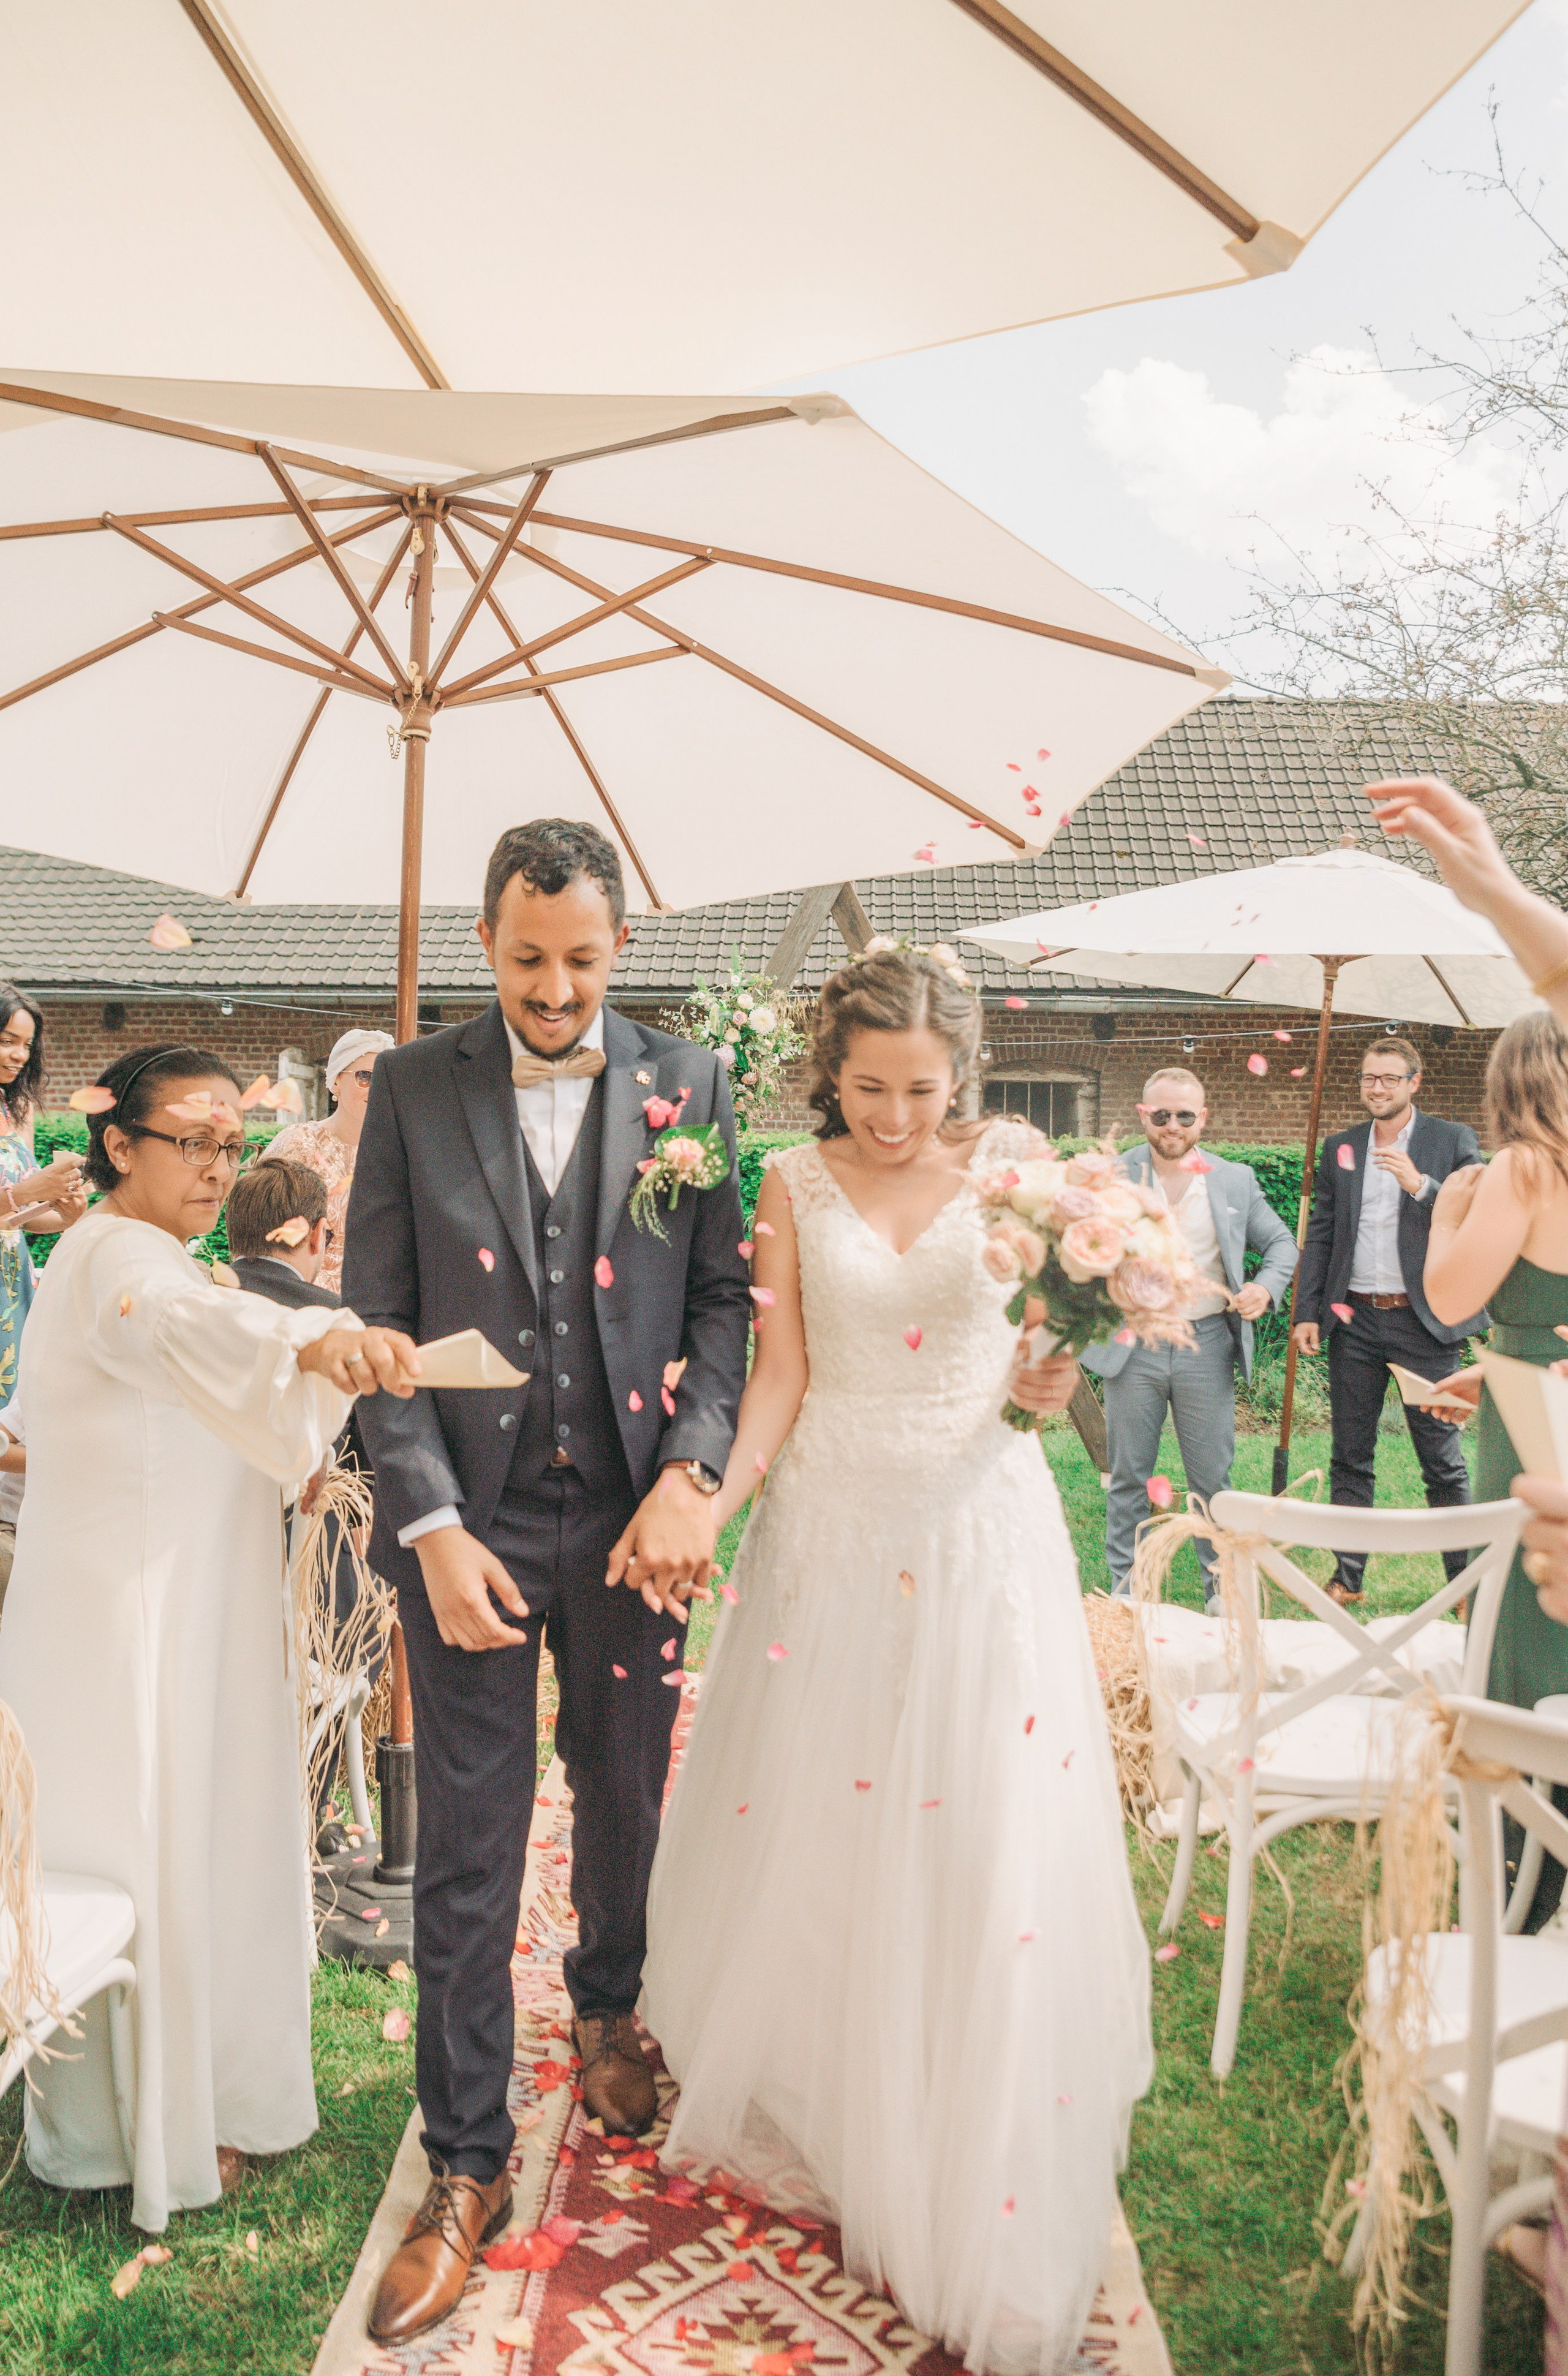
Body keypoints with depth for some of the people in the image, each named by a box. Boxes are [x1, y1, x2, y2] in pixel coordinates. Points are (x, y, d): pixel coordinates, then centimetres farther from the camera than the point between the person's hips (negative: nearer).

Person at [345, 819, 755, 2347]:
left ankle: (606, 2010, 49)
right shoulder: (413, 1086, -2)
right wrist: (431, 1526, -11)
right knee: (466, 1853, 7)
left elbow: (722, 1295, 1)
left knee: (624, 1799, 20)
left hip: (631, 1518, 1)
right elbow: (379, 1327, -3)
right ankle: (466, 2165, 25)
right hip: (467, 1519, -1)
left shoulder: (685, 1083, 1)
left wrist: (690, 1475, -12)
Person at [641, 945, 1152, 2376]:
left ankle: (981, 2218, 20)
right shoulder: (795, 1188, -1)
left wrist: (1055, 1373, -21)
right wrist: (711, 1497, -16)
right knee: (808, 1836, 12)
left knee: (983, 1855, 2)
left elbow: (1045, 1370, 1)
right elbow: (781, 1370, -3)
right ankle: (808, 2107, 40)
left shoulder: (1017, 1165, -2)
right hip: (831, 1530, 1)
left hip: (981, 1528, -1)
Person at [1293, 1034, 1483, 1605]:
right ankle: (1348, 1579, 19)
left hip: (1422, 1321, -3)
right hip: (1354, 1321, 3)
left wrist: (1420, 1185, -21)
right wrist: (1307, 1312, 4)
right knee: (1350, 1457, 10)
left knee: (1443, 1459, 2)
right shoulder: (1339, 1147, 10)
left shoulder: (1453, 1142, 1)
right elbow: (1319, 1234, 11)